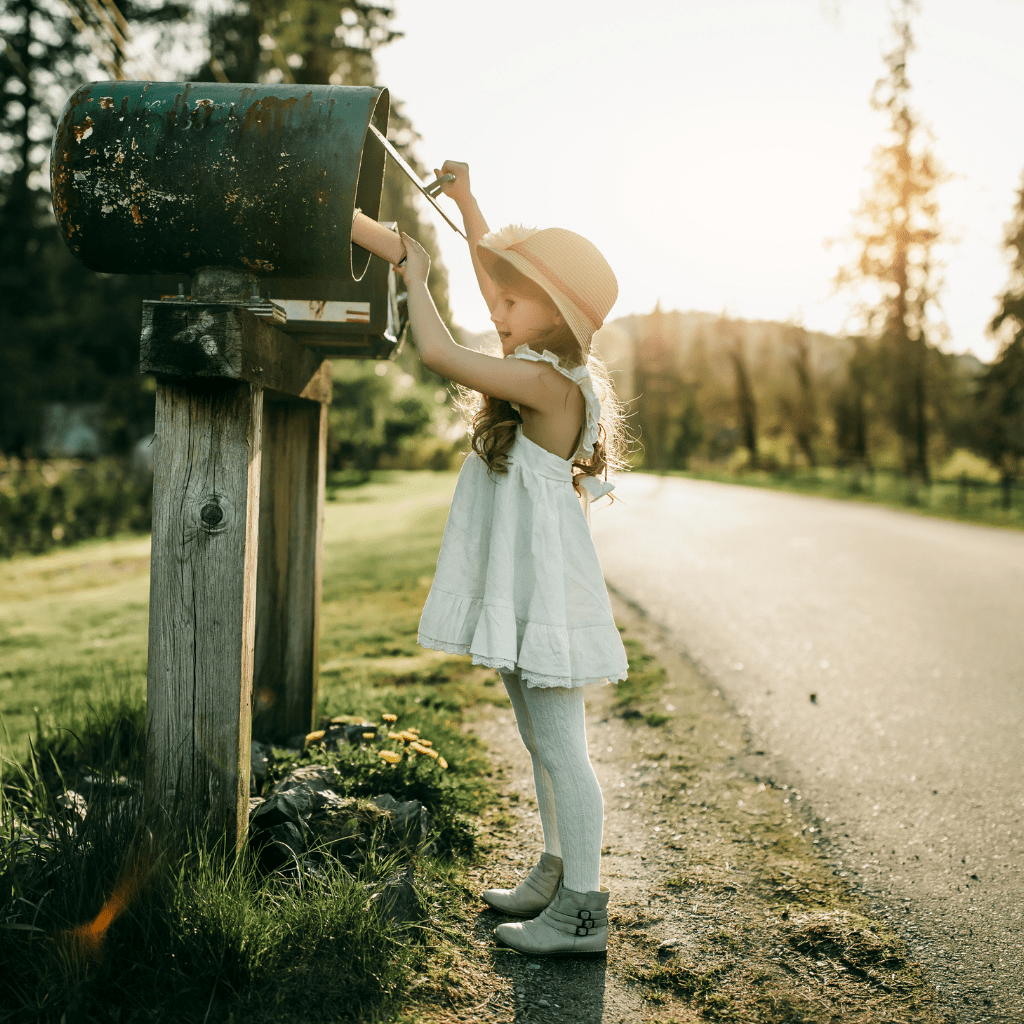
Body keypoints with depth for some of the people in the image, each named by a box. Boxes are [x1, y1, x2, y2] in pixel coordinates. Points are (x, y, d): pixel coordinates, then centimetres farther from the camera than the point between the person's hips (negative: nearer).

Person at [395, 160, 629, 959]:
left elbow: (439, 354, -25)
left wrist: (418, 278, -9)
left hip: (546, 590, -10)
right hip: (521, 591, 10)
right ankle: (556, 876, 34)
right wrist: (466, 204, 22)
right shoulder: (545, 364, 8)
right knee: (542, 743, 19)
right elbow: (501, 273, 23)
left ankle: (582, 915, 7)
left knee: (562, 749, -3)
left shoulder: (548, 382, -20)